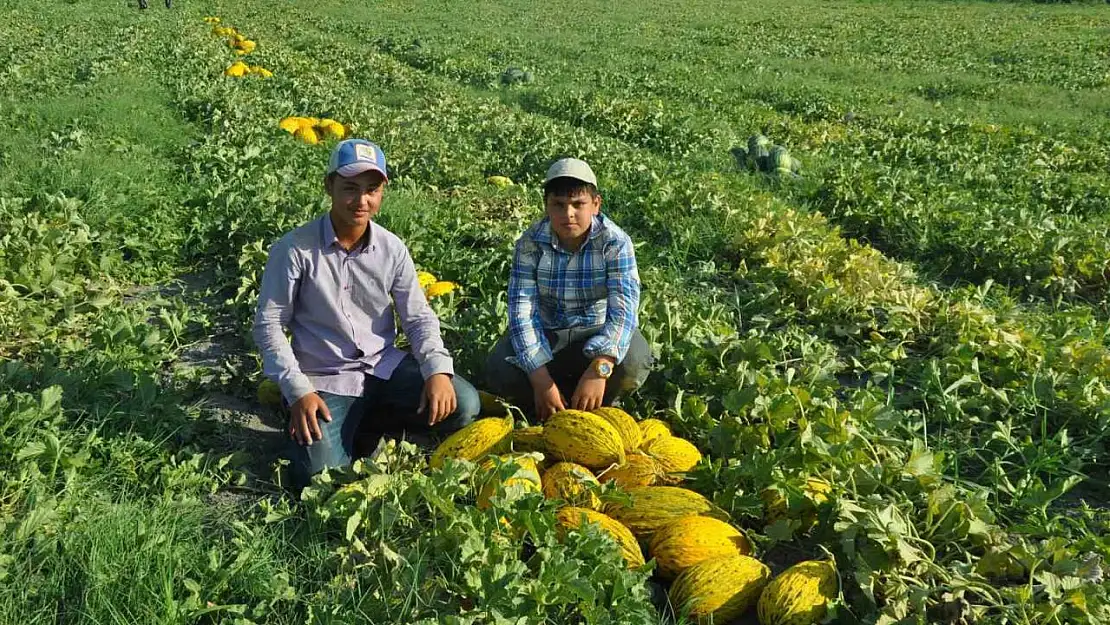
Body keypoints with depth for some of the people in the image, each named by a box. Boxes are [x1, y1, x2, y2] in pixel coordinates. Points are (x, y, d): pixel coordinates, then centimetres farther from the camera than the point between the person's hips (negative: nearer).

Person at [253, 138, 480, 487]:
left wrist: (438, 369, -17)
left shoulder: (392, 249, -4)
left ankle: (376, 420, 6)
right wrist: (298, 391, -17)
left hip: (384, 366, 3)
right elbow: (268, 325, -8)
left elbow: (418, 318, 2)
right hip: (325, 379, -3)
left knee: (462, 405, -19)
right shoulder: (295, 249, -13)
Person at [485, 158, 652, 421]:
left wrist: (598, 369, -45)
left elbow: (623, 309, -30)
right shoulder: (530, 243, -15)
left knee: (634, 361, -32)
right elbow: (522, 311, -21)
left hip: (598, 334, -1)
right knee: (500, 370, -27)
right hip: (546, 334, 1)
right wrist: (540, 379, -33)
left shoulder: (615, 242, -19)